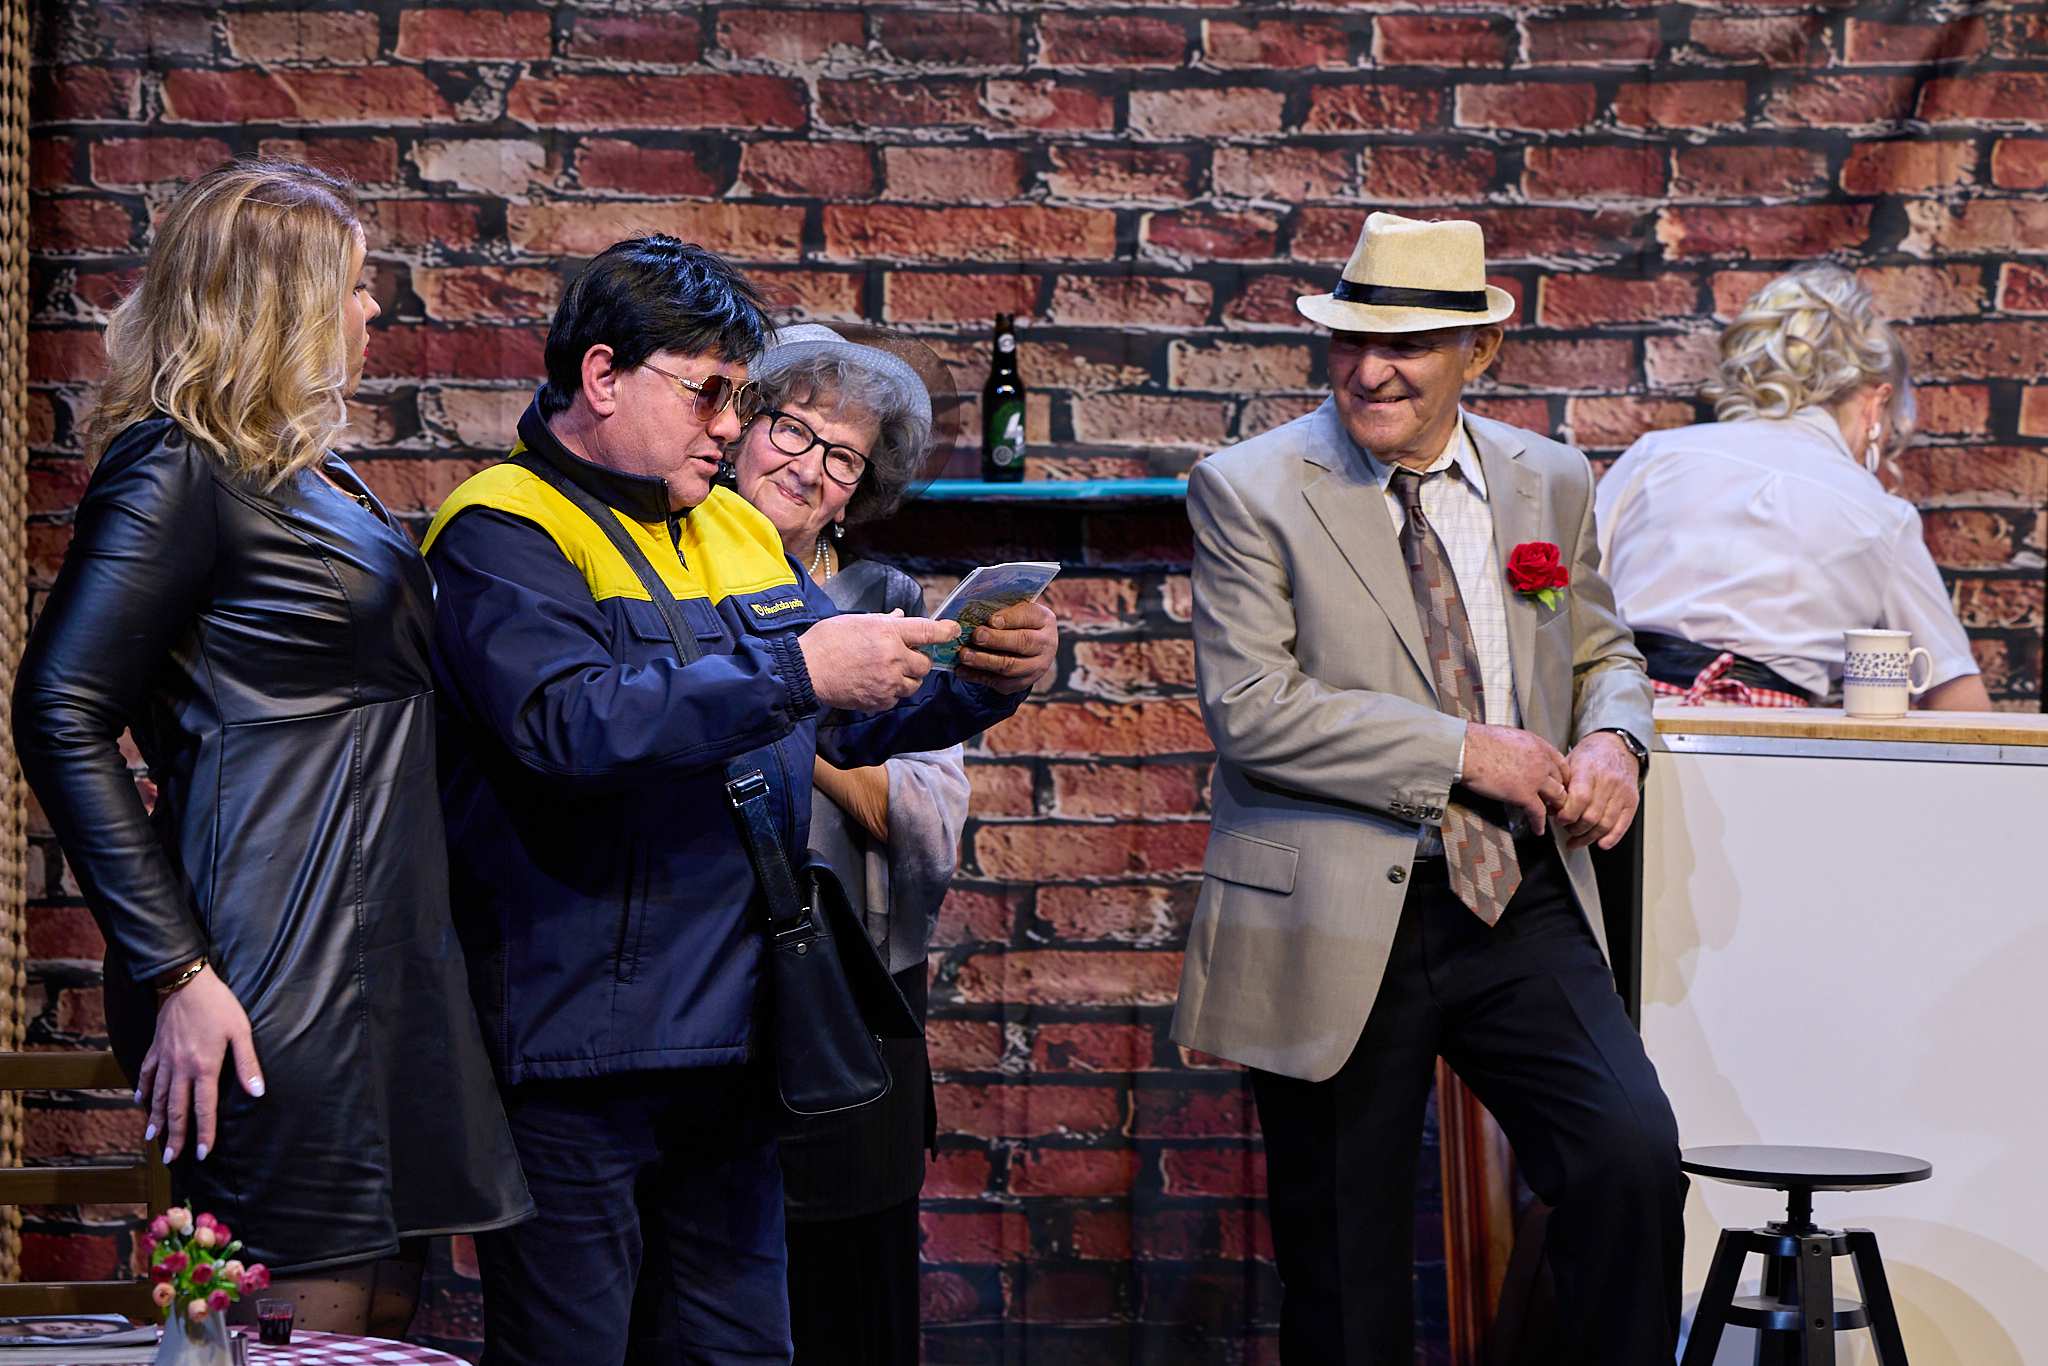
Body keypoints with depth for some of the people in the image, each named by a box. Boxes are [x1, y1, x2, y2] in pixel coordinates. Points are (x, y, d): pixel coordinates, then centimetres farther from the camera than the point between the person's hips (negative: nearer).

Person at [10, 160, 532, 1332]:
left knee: (386, 1309, 9)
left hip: (384, 960, 9)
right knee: (315, 1318, -8)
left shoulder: (313, 475, 19)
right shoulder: (182, 470, -9)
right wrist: (174, 972, -21)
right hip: (280, 972, -9)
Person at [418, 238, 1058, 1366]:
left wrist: (989, 677, 2)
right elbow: (567, 718, -25)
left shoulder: (736, 533, 17)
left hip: (731, 1044, 8)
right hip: (574, 1050, -8)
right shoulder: (505, 532, -8)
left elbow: (859, 714, 23)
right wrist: (794, 672, -27)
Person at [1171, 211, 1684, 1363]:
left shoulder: (1552, 481, 10)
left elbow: (1601, 652, 23)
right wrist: (1464, 752, -15)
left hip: (1523, 909, 3)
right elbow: (1252, 709, -13)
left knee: (1635, 1157, -19)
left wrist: (1613, 742, -1)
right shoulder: (1250, 491, -3)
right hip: (1342, 923, -2)